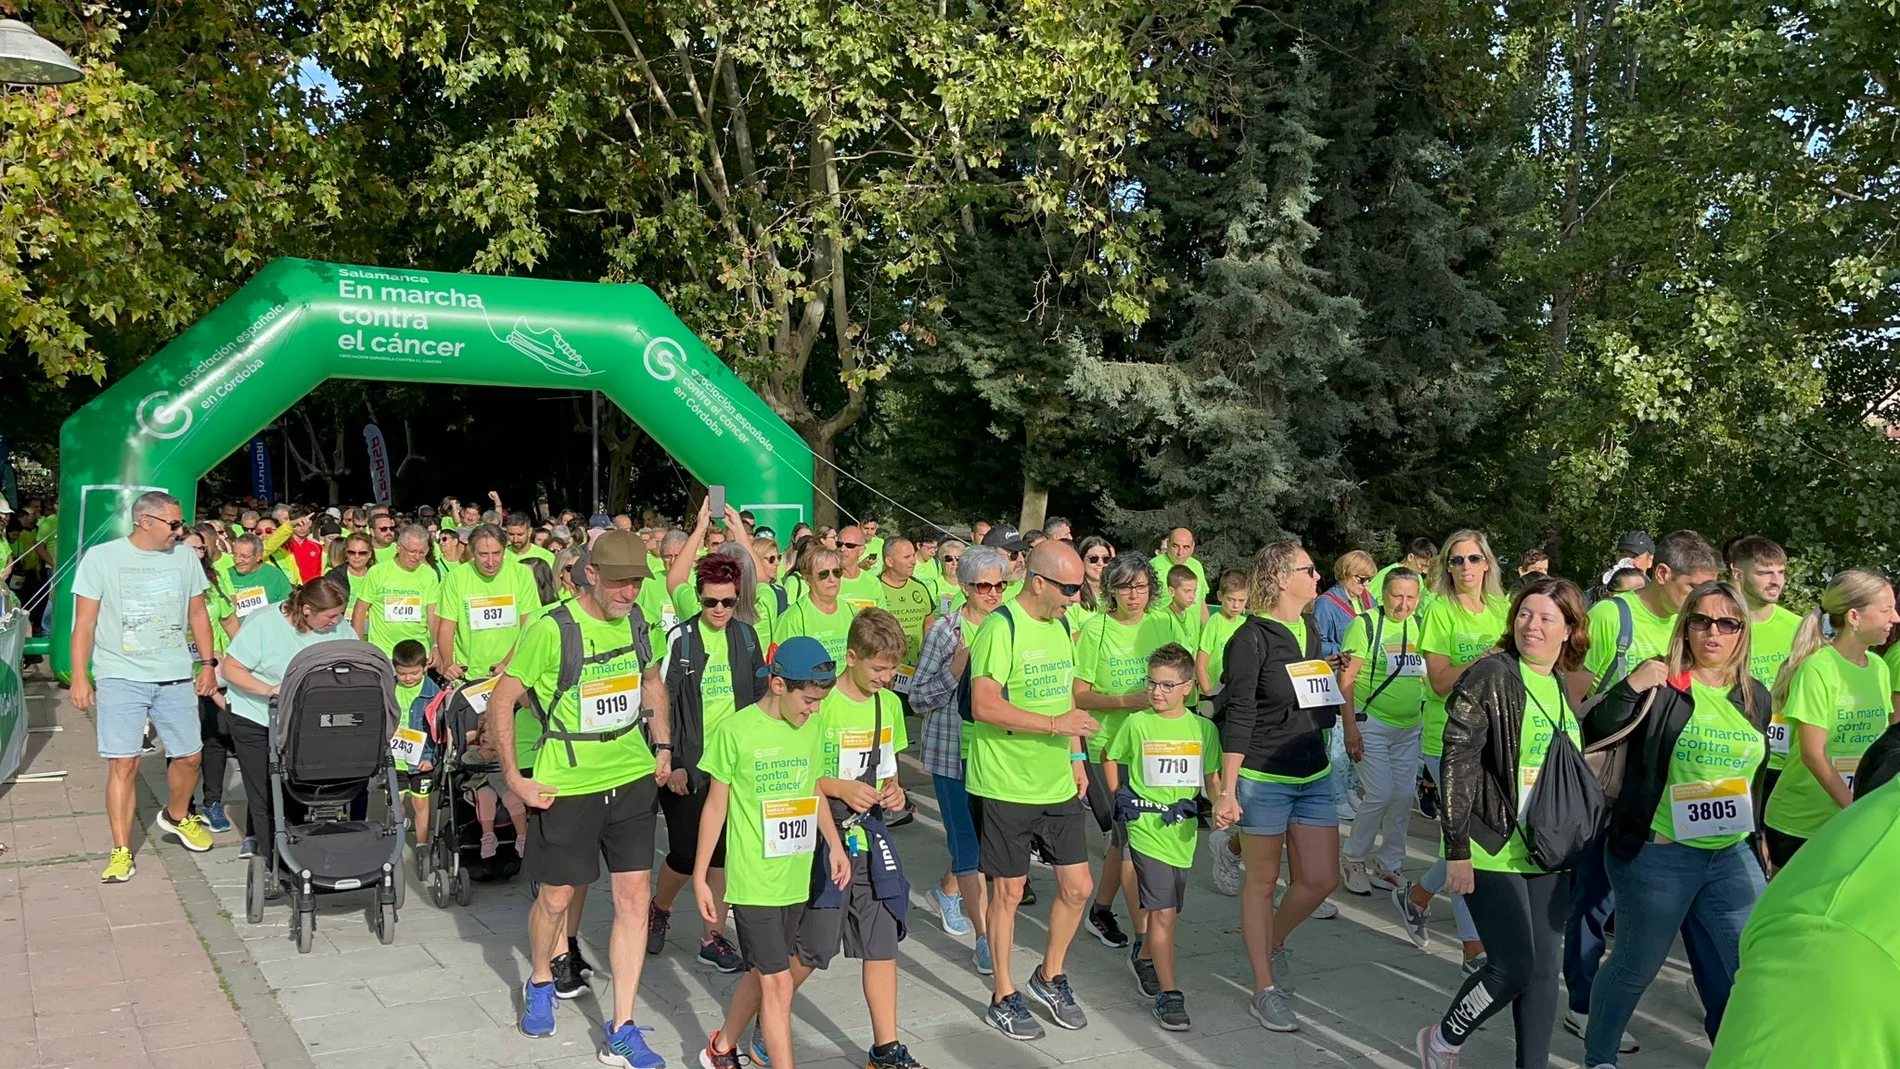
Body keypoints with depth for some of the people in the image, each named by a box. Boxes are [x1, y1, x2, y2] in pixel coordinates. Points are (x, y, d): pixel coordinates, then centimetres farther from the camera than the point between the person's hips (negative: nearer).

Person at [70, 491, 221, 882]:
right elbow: (84, 622, -2)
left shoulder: (185, 557, 6)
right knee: (123, 763, -6)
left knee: (189, 756, 8)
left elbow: (198, 613, 14)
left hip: (176, 677, 3)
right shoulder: (101, 557, -3)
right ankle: (121, 852, 3)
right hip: (121, 677, -3)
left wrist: (209, 663, 9)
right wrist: (80, 678, -6)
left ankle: (176, 816, 37)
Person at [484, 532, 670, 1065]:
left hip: (632, 778, 5)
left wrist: (663, 747, 10)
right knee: (556, 898, 11)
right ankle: (540, 980, 43)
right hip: (566, 785, -4)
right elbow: (500, 701, -12)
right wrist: (515, 780, -12)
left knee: (635, 898, 2)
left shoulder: (635, 620, 1)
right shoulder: (551, 629, -17)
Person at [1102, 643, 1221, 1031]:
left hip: (1183, 831, 3)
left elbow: (1212, 778, 9)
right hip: (1146, 828, -3)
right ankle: (1168, 994, -2)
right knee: (1162, 912, -8)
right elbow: (1110, 758, 13)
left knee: (1166, 909, 15)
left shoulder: (1203, 728, 3)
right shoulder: (1137, 724, -2)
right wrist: (1119, 799, 6)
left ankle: (1144, 956, 43)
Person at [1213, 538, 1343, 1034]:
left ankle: (1274, 942, 33)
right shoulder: (1252, 638, -13)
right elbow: (1239, 717, -16)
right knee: (1263, 880, 4)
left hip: (1313, 774, 7)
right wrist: (1227, 790, -18)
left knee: (1321, 879, 5)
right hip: (1263, 776, -7)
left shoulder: (1310, 631, 9)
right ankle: (1265, 990, 16)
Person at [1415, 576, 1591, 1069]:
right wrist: (1457, 847, -18)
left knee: (1543, 967, 9)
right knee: (1514, 967, -6)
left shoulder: (1565, 687, 9)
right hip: (1494, 849, -6)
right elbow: (1457, 763, -15)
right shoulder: (1491, 675, -12)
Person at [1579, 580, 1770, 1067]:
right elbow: (1595, 737, -14)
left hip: (1732, 856, 6)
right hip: (1657, 854, -5)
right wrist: (1630, 688, -28)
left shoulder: (1754, 697, 8)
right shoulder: (1660, 685, -10)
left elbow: (1755, 772, 20)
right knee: (1636, 966, 8)